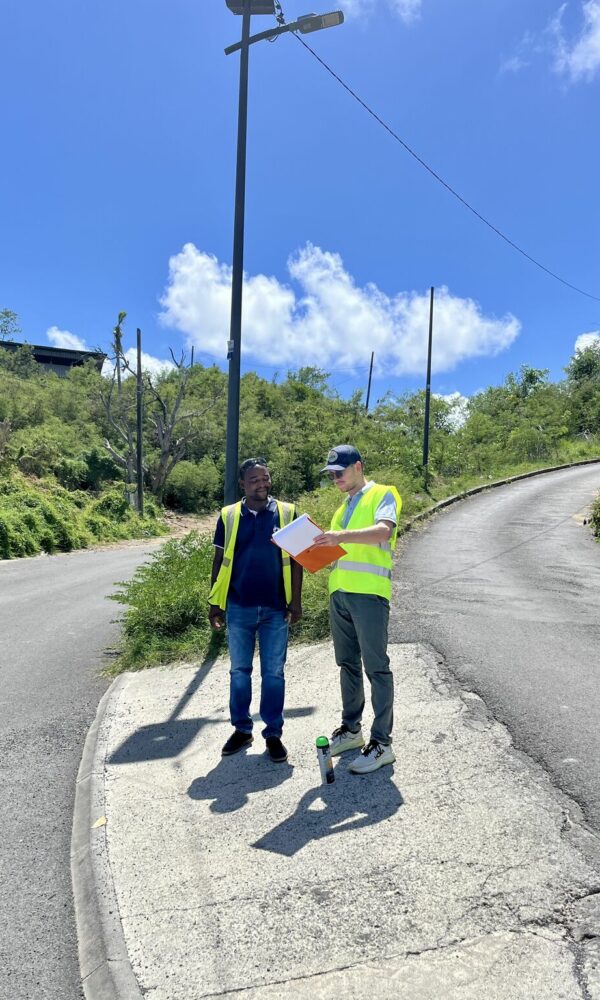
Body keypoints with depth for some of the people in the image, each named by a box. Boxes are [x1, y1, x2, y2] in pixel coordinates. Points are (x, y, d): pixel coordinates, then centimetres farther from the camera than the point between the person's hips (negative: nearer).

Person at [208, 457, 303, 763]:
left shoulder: (286, 513, 0)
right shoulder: (228, 516, 2)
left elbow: (295, 559, 2)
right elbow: (219, 560, 7)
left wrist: (295, 600, -3)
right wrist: (214, 602, 4)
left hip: (275, 608, -1)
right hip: (239, 607, 1)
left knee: (274, 673, 7)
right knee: (239, 671, 12)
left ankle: (273, 733, 20)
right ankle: (241, 729, 27)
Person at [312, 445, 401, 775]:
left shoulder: (383, 495, -1)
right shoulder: (343, 508, 23)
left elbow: (384, 530, -21)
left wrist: (342, 536, -33)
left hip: (369, 593, -8)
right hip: (340, 593, 8)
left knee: (376, 668, -3)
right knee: (348, 665, 15)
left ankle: (382, 743, 3)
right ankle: (351, 729, 27)